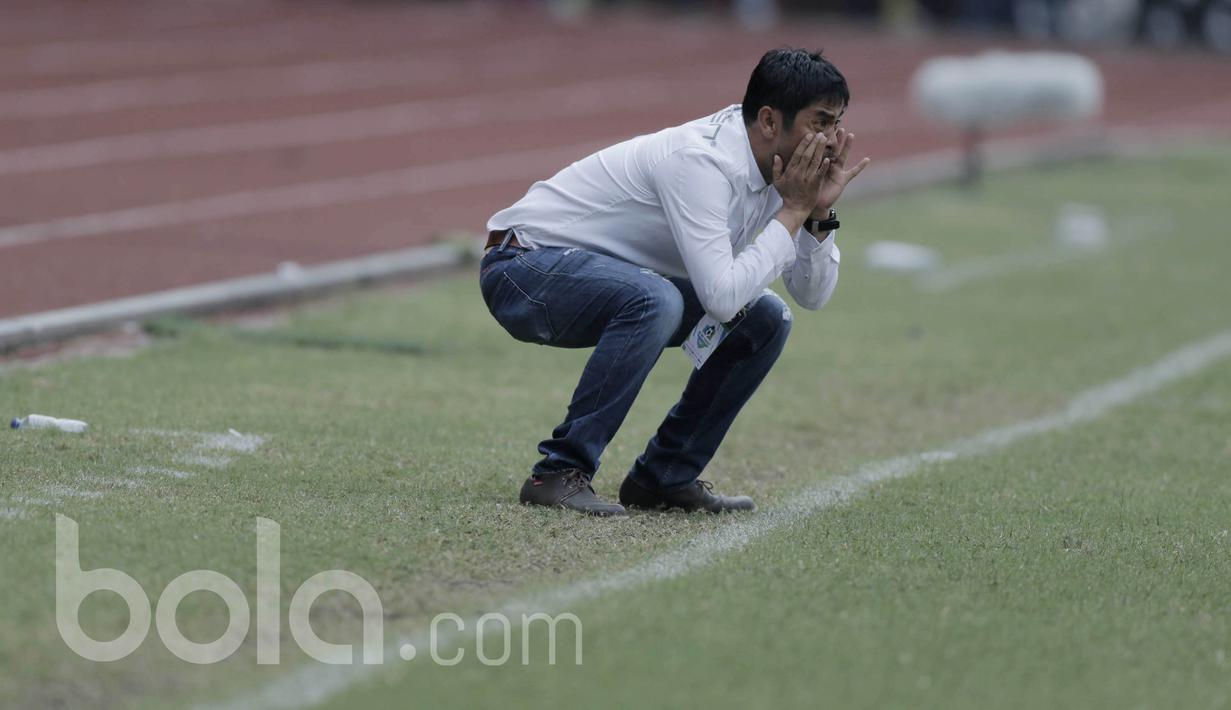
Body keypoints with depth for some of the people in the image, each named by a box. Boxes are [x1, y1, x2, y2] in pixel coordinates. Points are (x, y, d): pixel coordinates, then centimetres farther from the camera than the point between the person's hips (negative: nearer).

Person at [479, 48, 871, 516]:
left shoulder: (773, 166, -1)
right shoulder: (702, 161, -28)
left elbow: (813, 295, 4)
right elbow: (721, 297, -36)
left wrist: (820, 211, -12)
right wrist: (793, 211, -26)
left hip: (616, 281, 9)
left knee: (765, 319, -1)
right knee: (655, 300, -37)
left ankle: (665, 476, 5)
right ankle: (559, 473, -25)